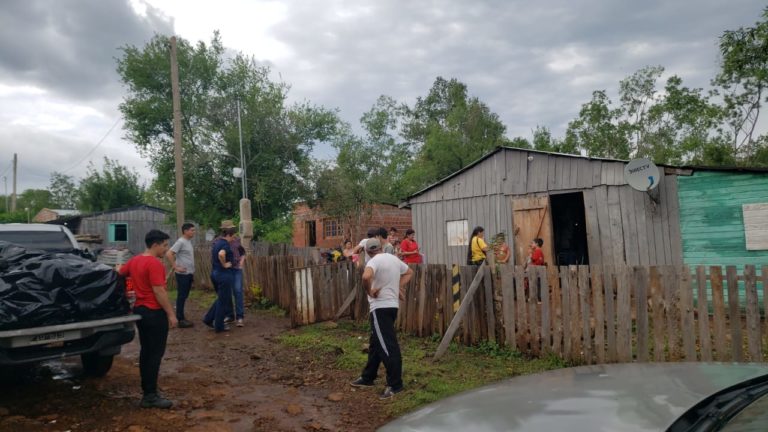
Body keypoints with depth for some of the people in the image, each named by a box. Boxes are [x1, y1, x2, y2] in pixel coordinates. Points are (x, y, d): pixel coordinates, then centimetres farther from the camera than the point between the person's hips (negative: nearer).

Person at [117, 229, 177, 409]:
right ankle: (150, 396, 0)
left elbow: (120, 272, 25)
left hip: (140, 309, 10)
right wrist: (171, 314, -18)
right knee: (155, 353, -4)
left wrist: (118, 267, 46)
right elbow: (159, 291, -22)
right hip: (155, 312, -9)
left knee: (146, 351, 16)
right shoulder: (154, 263, -19)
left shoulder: (134, 261, 8)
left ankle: (146, 389, 24)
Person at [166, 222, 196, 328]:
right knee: (181, 296, -3)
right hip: (183, 274, -9)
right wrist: (176, 267, -21)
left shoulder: (189, 241, 13)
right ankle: (180, 319, 3)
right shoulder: (181, 242, -15)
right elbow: (168, 254, -23)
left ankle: (181, 316, 23)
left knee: (185, 296, 14)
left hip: (189, 273, 9)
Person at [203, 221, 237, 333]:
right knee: (223, 301, 4)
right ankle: (219, 326, 12)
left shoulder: (217, 242, 10)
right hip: (224, 275, -9)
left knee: (221, 299, 22)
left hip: (215, 273, 9)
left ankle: (208, 318, 22)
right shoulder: (225, 244, -19)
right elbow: (221, 254, -40)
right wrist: (224, 264, -24)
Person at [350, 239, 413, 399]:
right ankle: (368, 377, 29)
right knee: (376, 343, 18)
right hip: (392, 305, 9)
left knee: (387, 346, -6)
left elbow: (366, 277, -35)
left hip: (381, 307, -9)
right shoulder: (394, 259, 11)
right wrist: (399, 286, 15)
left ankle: (395, 384, -2)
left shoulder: (374, 261, -14)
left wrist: (369, 292, -18)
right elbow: (409, 272, 26)